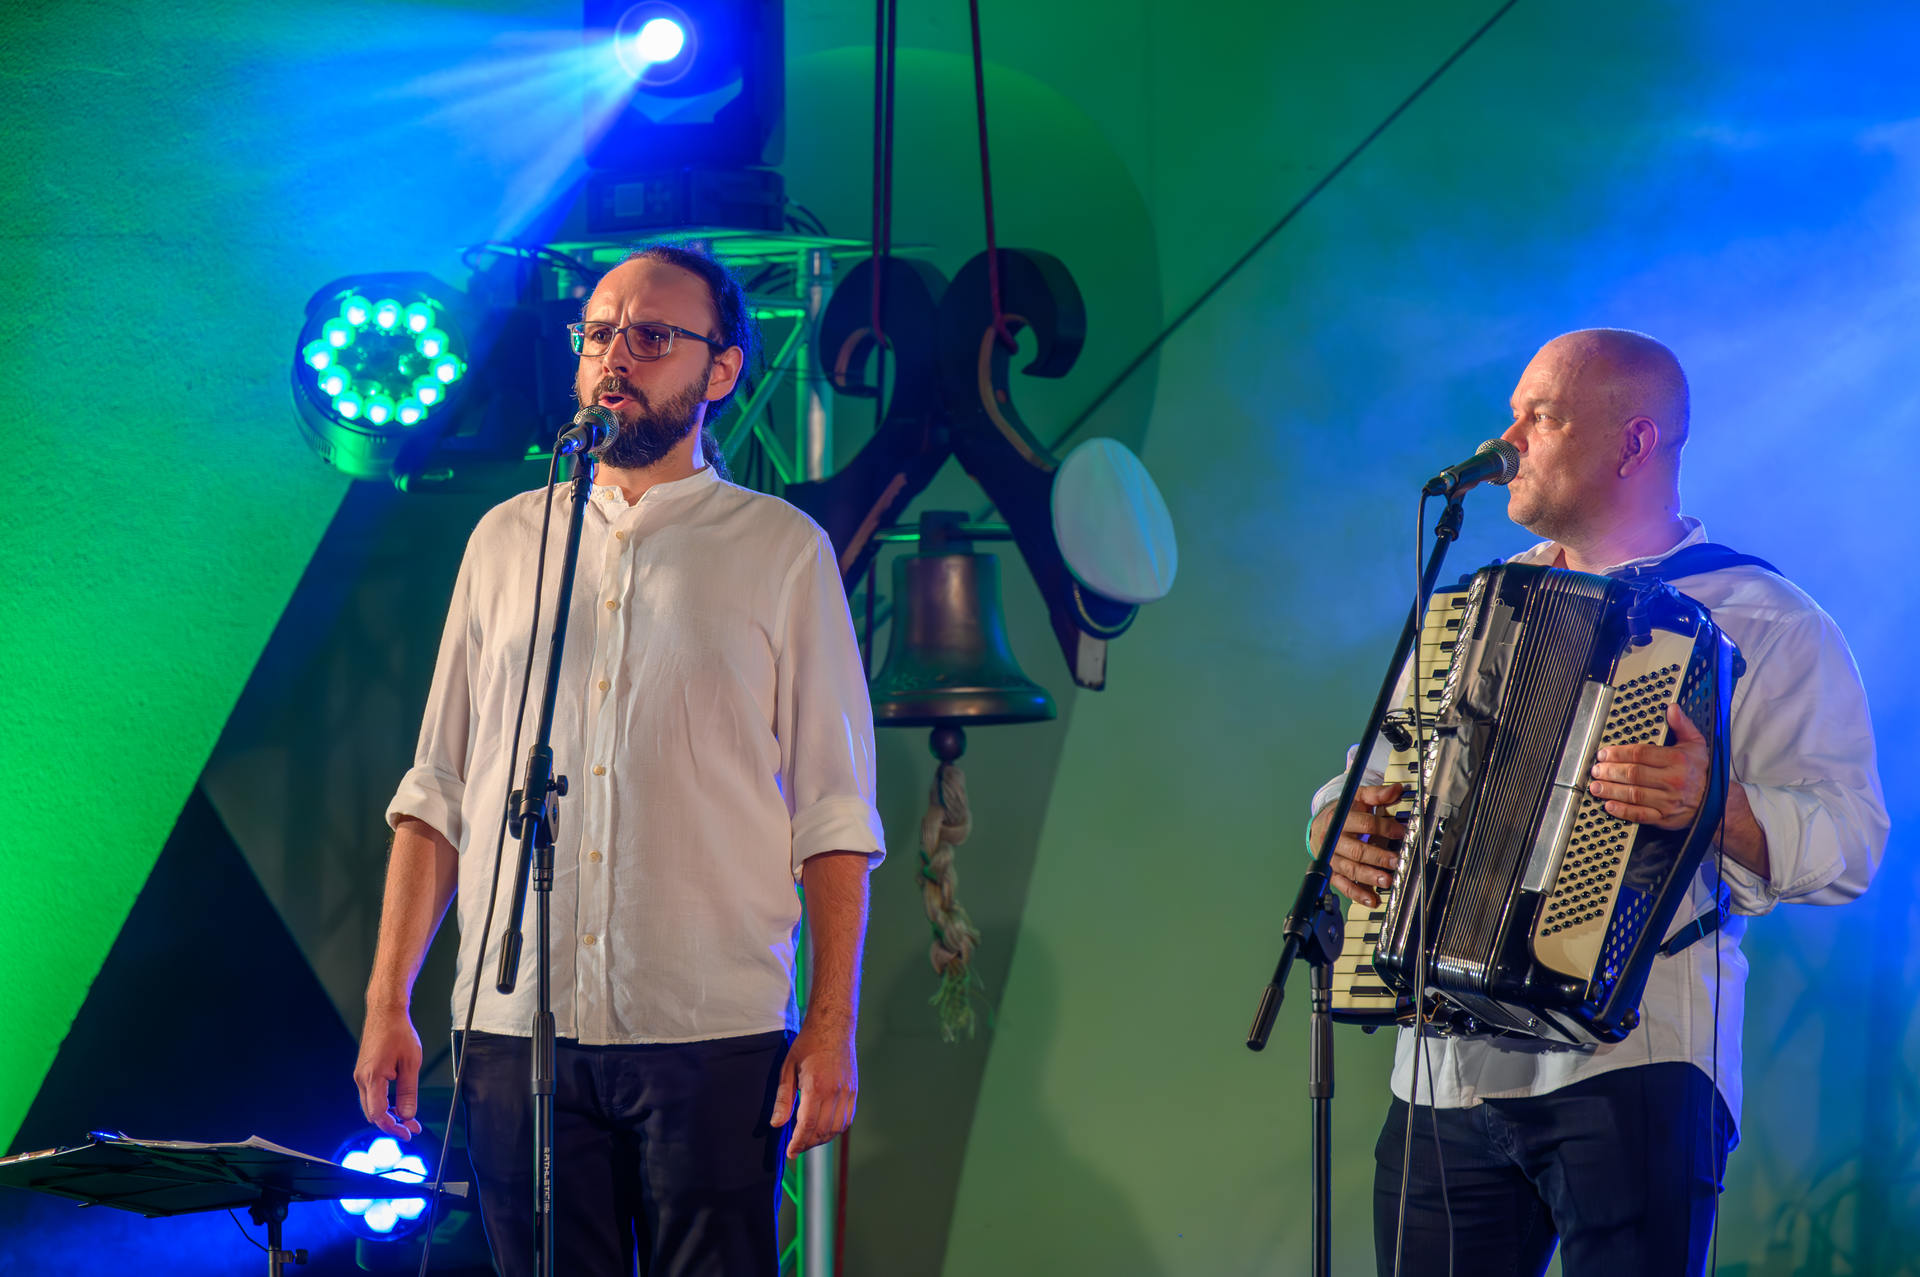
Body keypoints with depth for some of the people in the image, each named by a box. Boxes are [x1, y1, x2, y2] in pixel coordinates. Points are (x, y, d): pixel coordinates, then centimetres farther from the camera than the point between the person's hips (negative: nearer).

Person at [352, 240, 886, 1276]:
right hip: (515, 1030, 2)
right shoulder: (507, 541, 14)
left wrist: (833, 1025, -7)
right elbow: (436, 794, 13)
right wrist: (387, 1003, 5)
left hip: (714, 1035, -2)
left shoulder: (781, 550, 6)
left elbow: (834, 814, 2)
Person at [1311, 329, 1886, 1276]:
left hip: (1632, 1070, -5)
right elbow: (1373, 770, 27)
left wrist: (1714, 803, -27)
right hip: (1446, 1081, 5)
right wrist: (1338, 827, 3)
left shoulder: (1764, 623, 2)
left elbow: (1847, 840, -8)